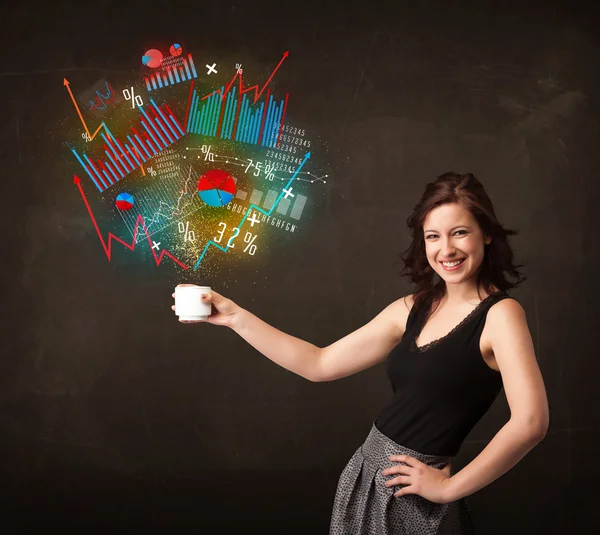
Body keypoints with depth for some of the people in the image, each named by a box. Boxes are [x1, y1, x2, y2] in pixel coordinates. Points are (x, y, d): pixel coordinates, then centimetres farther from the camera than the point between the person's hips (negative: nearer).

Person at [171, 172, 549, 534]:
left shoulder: (500, 313, -13)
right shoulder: (412, 309, 5)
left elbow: (530, 423, -24)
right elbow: (319, 364, 6)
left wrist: (450, 488, -17)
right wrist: (235, 316, 3)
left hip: (413, 496, -6)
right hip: (365, 473, 6)